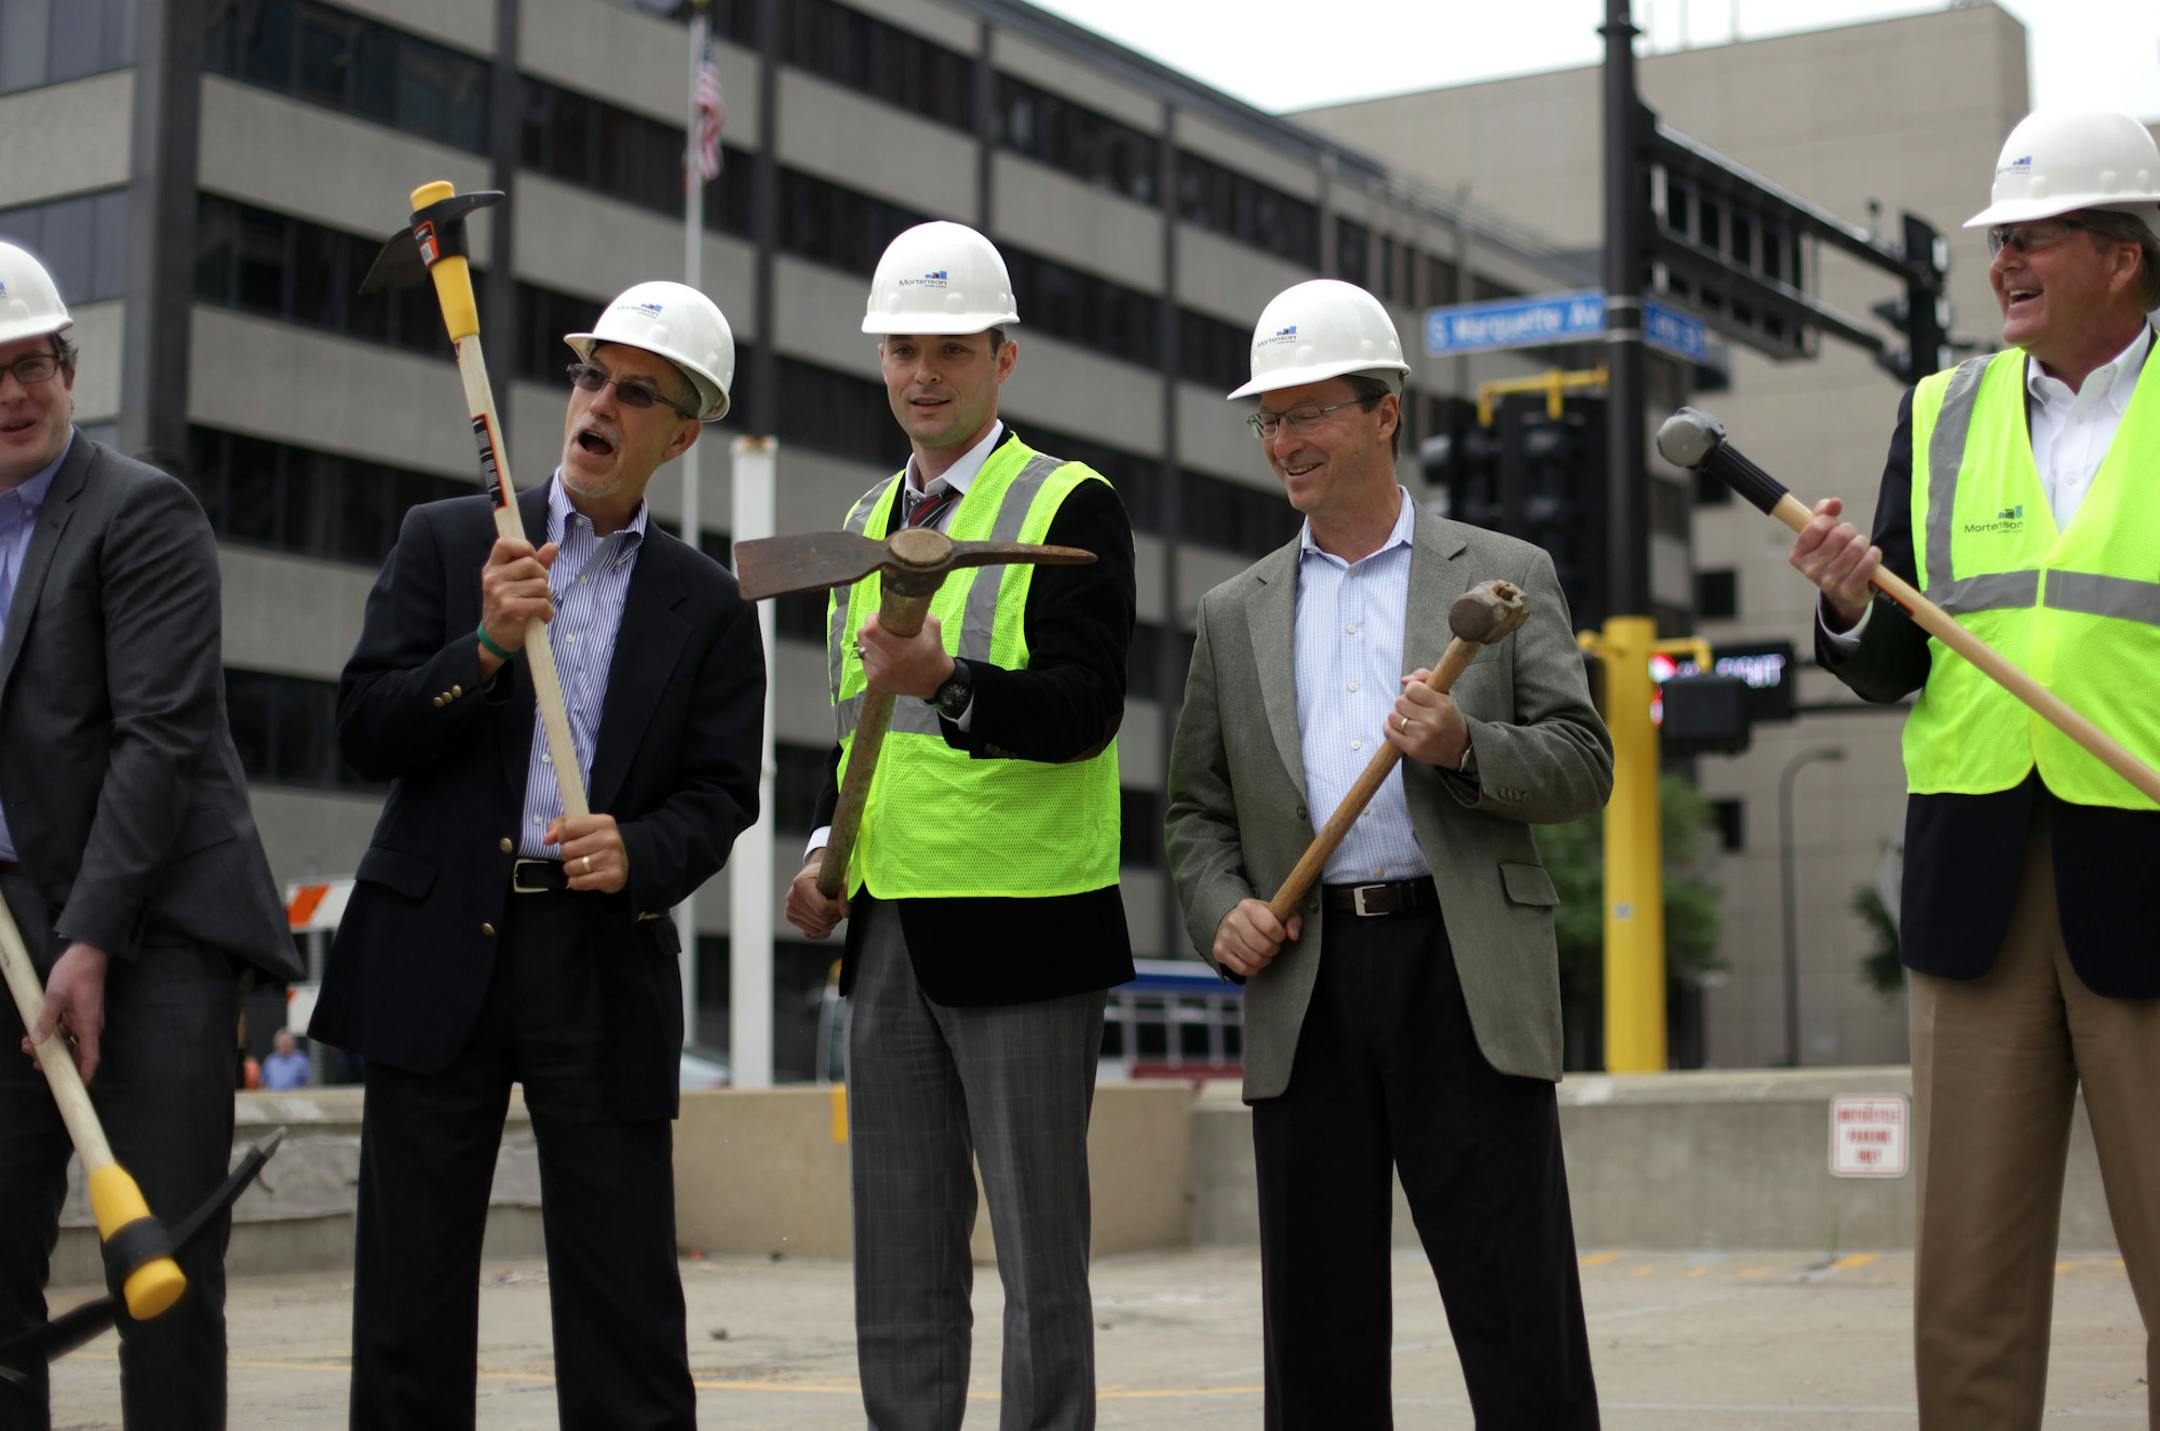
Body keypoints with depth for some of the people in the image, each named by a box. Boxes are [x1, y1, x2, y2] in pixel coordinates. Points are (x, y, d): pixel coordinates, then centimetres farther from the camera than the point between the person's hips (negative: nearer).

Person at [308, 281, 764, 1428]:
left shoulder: (709, 610, 9)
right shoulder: (444, 541, 8)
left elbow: (720, 797, 5)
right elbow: (363, 731, 1)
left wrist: (637, 852, -16)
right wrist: (486, 647, -15)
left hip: (606, 962, 0)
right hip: (439, 949, 0)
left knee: (623, 1301, 0)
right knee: (410, 1289, 4)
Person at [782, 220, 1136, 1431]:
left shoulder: (1073, 506, -5)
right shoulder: (867, 522, 16)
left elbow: (1085, 708, -17)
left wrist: (947, 681, -33)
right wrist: (827, 851, 8)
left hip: (1018, 926, -6)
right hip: (887, 928, 7)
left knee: (1040, 1254, 0)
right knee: (900, 1266, 11)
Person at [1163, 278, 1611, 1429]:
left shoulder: (1506, 578, 10)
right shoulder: (1234, 615, 18)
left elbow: (1584, 769, 3)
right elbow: (1197, 811, 18)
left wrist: (1466, 748, -15)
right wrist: (1221, 913, -2)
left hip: (1466, 977, -3)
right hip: (1304, 986, 3)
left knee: (1518, 1322, -4)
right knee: (1318, 1327, 6)